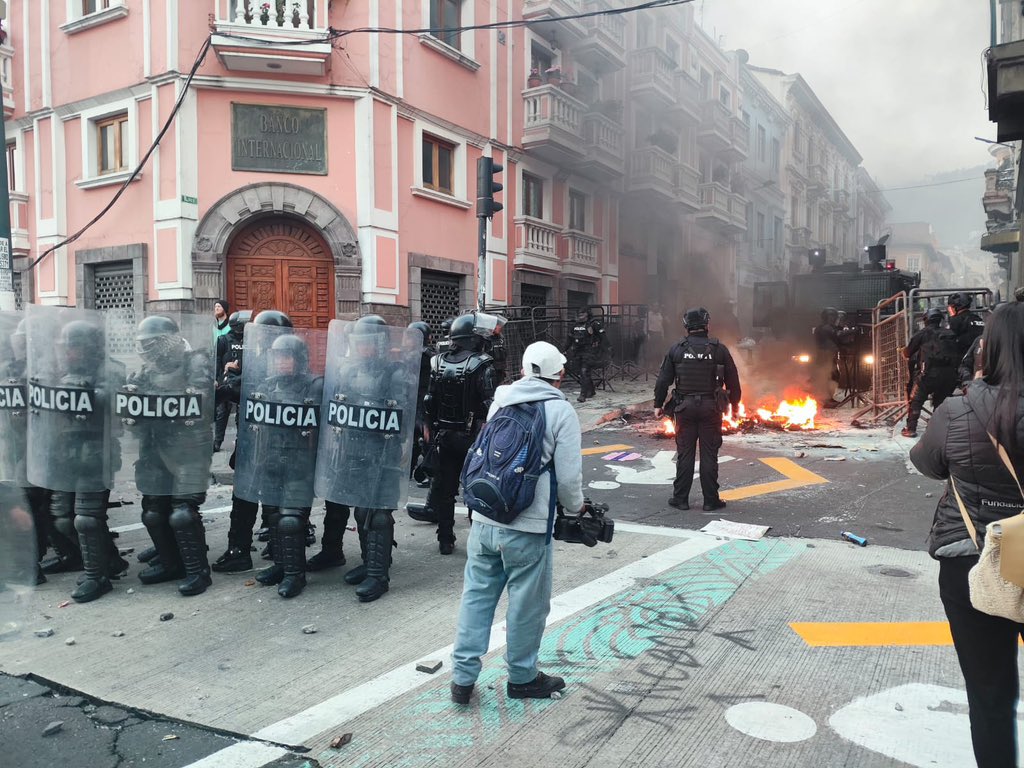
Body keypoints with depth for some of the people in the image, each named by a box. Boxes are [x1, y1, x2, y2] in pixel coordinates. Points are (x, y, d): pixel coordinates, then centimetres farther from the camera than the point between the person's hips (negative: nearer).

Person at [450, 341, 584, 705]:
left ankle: (462, 678, 19)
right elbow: (568, 476, -9)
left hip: (483, 521, 5)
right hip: (528, 528, -5)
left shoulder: (501, 401, 6)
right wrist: (576, 505, 9)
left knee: (476, 596, 13)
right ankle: (522, 677, 27)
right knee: (527, 604, 11)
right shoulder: (561, 411, -8)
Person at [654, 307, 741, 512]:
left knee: (685, 453, 7)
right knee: (709, 454, 5)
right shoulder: (719, 349, -2)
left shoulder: (677, 349, -1)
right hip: (711, 407, 0)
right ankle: (710, 500, 10)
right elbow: (732, 380, 3)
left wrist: (658, 404, 10)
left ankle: (680, 498, 11)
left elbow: (663, 380, 0)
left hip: (685, 407, 1)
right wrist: (735, 404, 15)